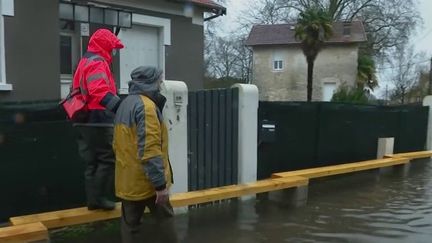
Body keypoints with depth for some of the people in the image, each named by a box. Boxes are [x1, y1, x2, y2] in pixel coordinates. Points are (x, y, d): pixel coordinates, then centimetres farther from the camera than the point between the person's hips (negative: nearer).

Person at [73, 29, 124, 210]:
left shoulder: (84, 62, 22)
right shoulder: (97, 63, -11)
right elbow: (100, 92, -29)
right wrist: (119, 106, -41)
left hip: (87, 121, 10)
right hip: (98, 121, -10)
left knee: (92, 162, 13)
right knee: (108, 160, -2)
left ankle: (92, 199, 18)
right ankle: (99, 197, 1)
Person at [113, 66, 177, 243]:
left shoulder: (124, 105, 13)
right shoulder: (146, 106, -18)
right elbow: (150, 150, -25)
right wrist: (160, 183, -23)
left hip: (127, 179, 9)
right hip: (146, 180, -8)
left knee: (130, 223, 13)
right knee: (164, 217, 8)